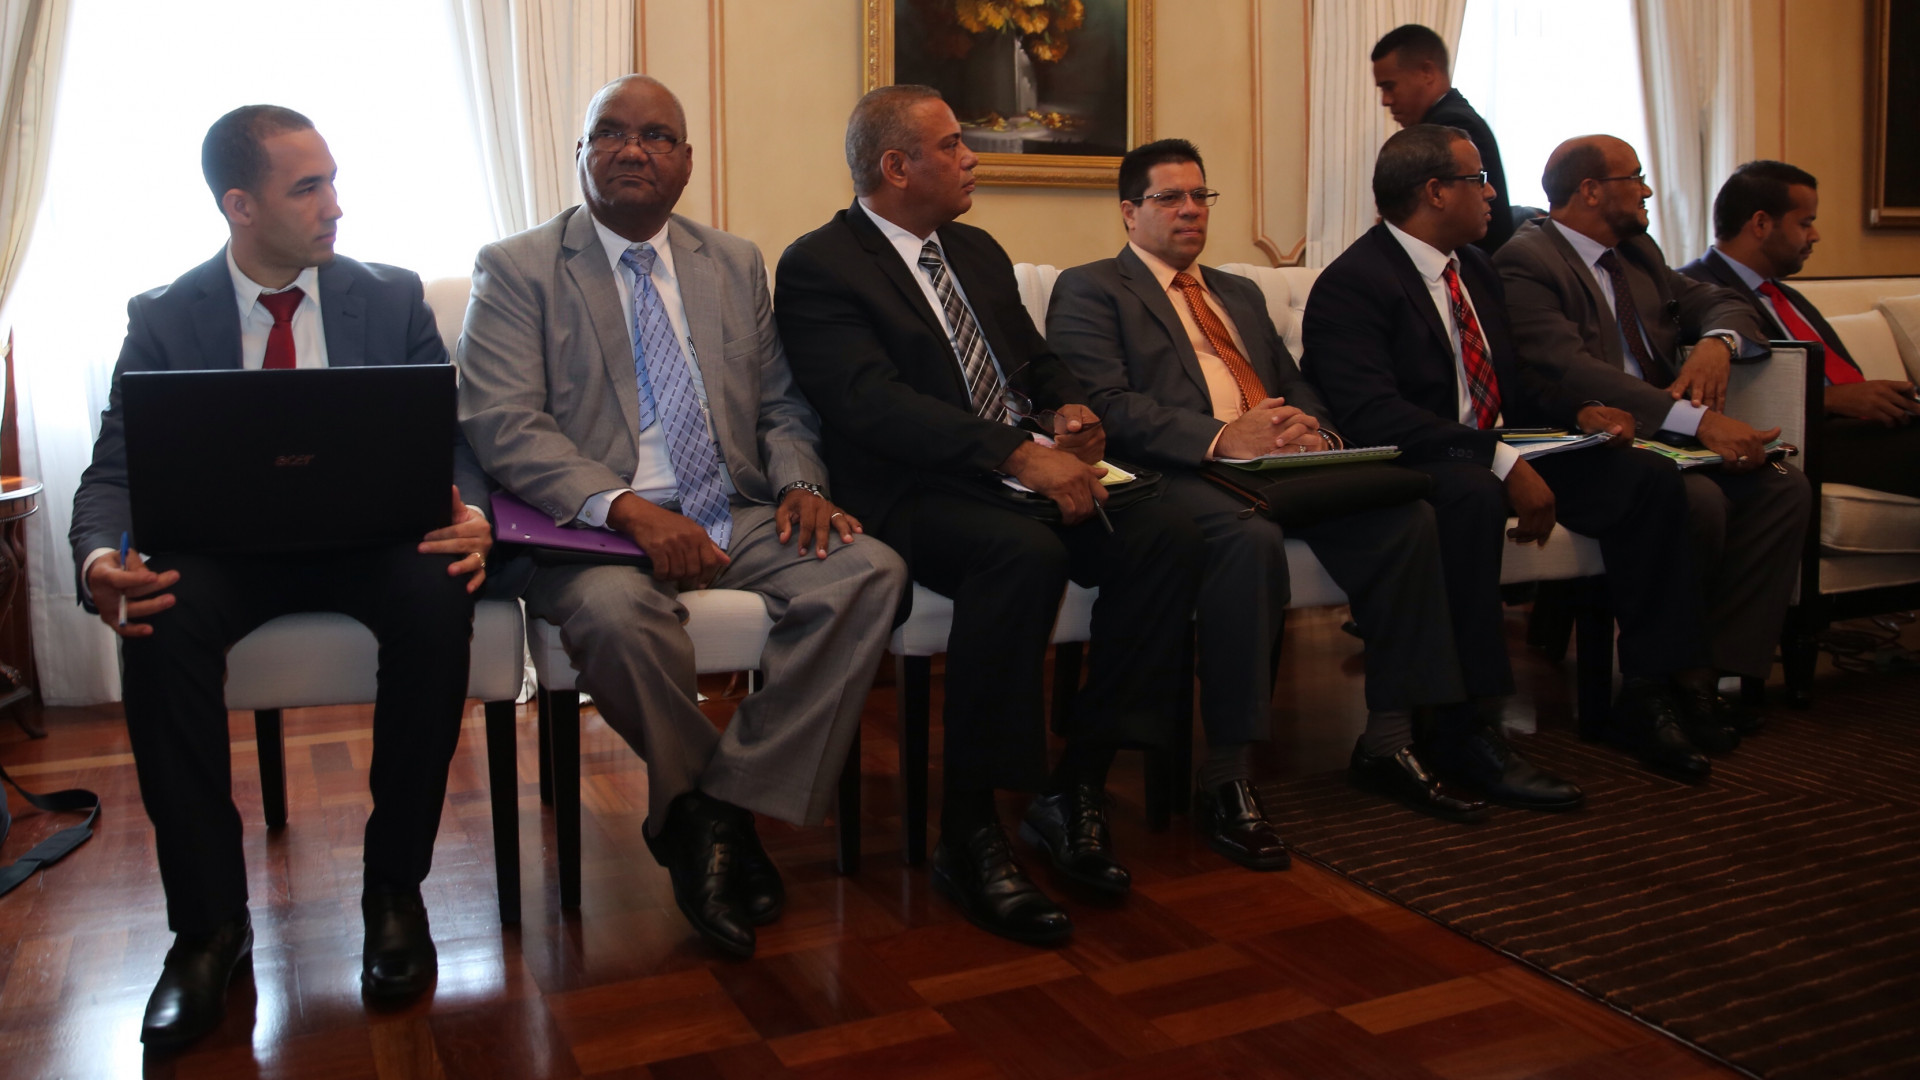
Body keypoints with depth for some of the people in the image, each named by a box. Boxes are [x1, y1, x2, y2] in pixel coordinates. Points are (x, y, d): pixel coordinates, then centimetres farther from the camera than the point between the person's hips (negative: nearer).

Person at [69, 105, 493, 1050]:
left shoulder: (392, 298, 6)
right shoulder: (164, 319, 5)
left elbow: (451, 441, 2)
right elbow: (114, 472, -1)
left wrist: (469, 517, -23)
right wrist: (99, 557, -26)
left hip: (372, 540, 0)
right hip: (225, 548, 1)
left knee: (437, 598, -34)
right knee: (159, 620, -33)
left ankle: (394, 890, -18)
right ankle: (208, 923, -18)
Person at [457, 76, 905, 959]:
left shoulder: (736, 264, 19)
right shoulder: (515, 269, 5)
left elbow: (780, 404, 20)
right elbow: (501, 425, -8)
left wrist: (799, 481, -4)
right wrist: (626, 507, -23)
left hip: (735, 520, 4)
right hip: (597, 526, -4)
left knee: (868, 571, -23)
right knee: (614, 609, -38)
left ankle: (724, 806, -15)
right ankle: (702, 811, -8)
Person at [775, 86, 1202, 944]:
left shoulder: (977, 252, 23)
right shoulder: (818, 267, -3)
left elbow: (1039, 363, 27)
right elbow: (872, 404, -18)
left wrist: (1068, 410, 1)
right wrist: (1019, 453, -28)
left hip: (1033, 475, 7)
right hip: (917, 496, -7)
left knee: (1164, 536, -19)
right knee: (1024, 553, -37)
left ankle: (1075, 788, -10)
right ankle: (968, 834, -25)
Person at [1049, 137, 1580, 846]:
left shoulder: (1240, 294, 32)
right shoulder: (1090, 290, 9)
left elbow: (1295, 387, 25)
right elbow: (1104, 406, -8)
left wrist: (1313, 430, -1)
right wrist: (1220, 437, -19)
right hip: (1179, 472, -6)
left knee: (1405, 512, -19)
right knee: (1252, 537, -38)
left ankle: (1389, 740, -10)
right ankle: (1226, 775, -27)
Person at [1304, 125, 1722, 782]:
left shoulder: (1475, 268, 16)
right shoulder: (1351, 284, -14)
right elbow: (1374, 414, -27)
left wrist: (1580, 412, 0)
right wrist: (1501, 462, -33)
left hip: (1500, 455, 9)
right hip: (1417, 468, -9)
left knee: (1650, 477, -6)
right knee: (1472, 494, -40)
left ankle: (1646, 701, -1)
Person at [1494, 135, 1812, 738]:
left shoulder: (1638, 253, 21)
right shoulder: (1526, 261, -9)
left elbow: (1725, 305, 22)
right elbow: (1567, 370, -23)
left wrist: (1717, 342, -5)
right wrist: (1695, 420, -29)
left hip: (1662, 439, 9)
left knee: (1785, 488, -12)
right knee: (1697, 500, -31)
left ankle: (1707, 677, -11)